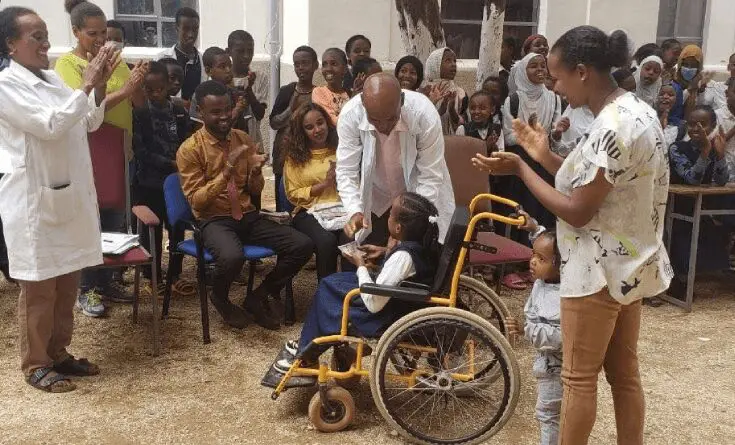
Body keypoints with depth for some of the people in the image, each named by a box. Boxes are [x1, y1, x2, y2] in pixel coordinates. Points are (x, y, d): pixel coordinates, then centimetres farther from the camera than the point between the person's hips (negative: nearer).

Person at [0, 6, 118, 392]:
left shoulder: (52, 79, 10)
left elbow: (90, 123, 12)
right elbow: (51, 126, -22)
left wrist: (99, 85, -3)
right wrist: (87, 85, -20)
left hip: (69, 194, 8)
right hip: (33, 199, -8)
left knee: (67, 281, 14)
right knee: (39, 286, 3)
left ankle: (58, 353, 29)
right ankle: (36, 365, 17)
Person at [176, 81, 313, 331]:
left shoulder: (243, 139, 9)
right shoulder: (190, 149, -7)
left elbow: (255, 191, 13)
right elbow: (196, 200, -12)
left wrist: (255, 172, -11)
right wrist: (226, 172, -24)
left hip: (248, 216, 5)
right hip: (213, 220, -5)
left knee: (303, 245, -15)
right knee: (232, 257, -39)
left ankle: (258, 298, 4)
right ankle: (220, 297, -1)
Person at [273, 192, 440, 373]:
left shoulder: (403, 256, -30)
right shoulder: (423, 242, -6)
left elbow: (373, 303, -26)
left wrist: (361, 266, -13)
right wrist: (387, 251, -1)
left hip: (386, 318, -9)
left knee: (327, 289, 6)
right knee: (332, 281, 16)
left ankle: (307, 356, 19)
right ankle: (311, 343, 24)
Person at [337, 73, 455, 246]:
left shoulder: (424, 114, -29)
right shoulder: (350, 115, -25)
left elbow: (430, 178, -23)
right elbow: (346, 171, -18)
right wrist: (355, 211, -34)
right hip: (375, 203, 2)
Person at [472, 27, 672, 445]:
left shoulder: (612, 127, -25)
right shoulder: (636, 109, 6)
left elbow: (577, 212, -23)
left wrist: (520, 169, -16)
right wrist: (545, 156, 4)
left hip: (600, 270, -10)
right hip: (629, 264, 10)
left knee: (579, 378, 6)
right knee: (624, 372, 19)